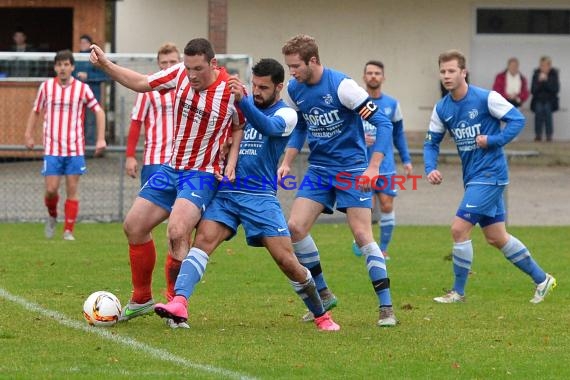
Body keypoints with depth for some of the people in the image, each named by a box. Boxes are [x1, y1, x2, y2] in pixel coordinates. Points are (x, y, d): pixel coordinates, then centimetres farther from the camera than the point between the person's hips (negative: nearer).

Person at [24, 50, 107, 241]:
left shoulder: (82, 88, 0)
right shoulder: (46, 87, 3)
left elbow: (99, 111, 7)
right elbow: (35, 111, 15)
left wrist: (101, 139, 0)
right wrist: (29, 135, 8)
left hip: (75, 148, 0)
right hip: (52, 148, 0)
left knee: (72, 190, -2)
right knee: (51, 189, -6)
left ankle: (68, 231, 3)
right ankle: (52, 216, 24)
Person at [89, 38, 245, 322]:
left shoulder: (232, 91, -16)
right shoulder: (180, 74, -5)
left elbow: (240, 127, 2)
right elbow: (141, 83, 8)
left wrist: (231, 162, -11)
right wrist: (105, 65, -2)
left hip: (203, 174, -6)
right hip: (171, 168, 6)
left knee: (176, 232, -27)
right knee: (134, 226, 7)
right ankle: (141, 299, 24)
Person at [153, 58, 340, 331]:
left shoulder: (286, 114, -2)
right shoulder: (242, 103, 12)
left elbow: (269, 127, -26)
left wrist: (242, 101, -40)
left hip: (261, 196, -3)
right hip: (226, 192, 3)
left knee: (287, 261, -5)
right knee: (203, 240, -21)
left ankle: (321, 315, 15)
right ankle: (179, 303, -35)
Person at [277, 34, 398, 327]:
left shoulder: (341, 85, -19)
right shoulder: (294, 90, 0)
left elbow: (382, 123, -18)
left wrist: (373, 168, -24)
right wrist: (287, 162, 8)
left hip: (352, 168, -6)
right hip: (318, 169, 6)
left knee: (362, 234, -12)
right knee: (295, 228, -7)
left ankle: (386, 308, -7)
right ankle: (324, 295, 10)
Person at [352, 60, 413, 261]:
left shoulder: (392, 104, 7)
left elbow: (399, 134, 15)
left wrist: (406, 160, 10)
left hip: (386, 166, 2)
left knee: (387, 206, -3)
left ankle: (383, 249, 10)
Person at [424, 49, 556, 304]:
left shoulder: (486, 98, -13)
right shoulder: (441, 109, 5)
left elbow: (517, 120, -10)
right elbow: (431, 142, 10)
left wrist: (492, 141, -19)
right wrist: (430, 169, -8)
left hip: (490, 174, -8)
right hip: (472, 177, 8)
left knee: (459, 228, -13)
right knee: (496, 237, 13)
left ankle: (458, 292, -1)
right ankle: (542, 279, 26)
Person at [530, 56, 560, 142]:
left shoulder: (554, 74, -3)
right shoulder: (536, 74, -2)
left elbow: (556, 90, -11)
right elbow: (533, 90, -5)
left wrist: (546, 81, -21)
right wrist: (539, 81, -20)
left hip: (550, 100, -1)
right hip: (538, 100, 1)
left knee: (547, 109, -29)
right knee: (539, 109, -28)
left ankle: (549, 135, -23)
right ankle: (538, 135, -21)